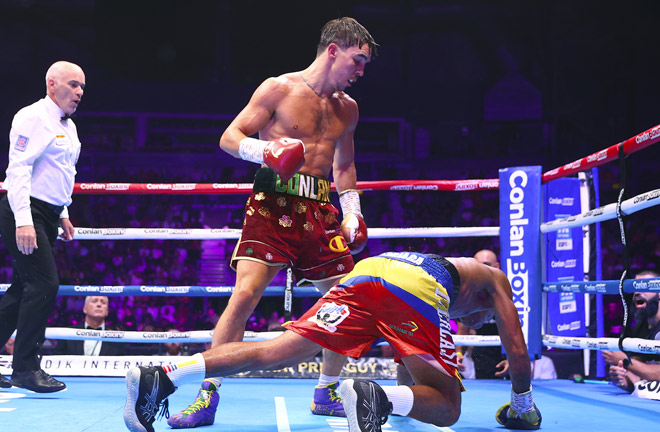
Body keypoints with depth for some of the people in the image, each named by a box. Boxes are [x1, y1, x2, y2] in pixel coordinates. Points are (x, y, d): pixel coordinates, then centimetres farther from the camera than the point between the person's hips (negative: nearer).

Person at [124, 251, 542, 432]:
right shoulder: (495, 279, 34)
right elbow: (518, 351, 28)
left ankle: (160, 378, -18)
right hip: (418, 285, -6)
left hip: (364, 271, 6)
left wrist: (405, 391, 69)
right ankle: (376, 396, -32)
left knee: (275, 352, -4)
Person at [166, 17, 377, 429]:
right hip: (273, 205, -6)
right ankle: (208, 396, -10)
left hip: (319, 212, 6)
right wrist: (265, 151, -21)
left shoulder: (347, 108, 16)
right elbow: (230, 137, -1)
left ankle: (326, 393, 23)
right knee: (246, 293, -19)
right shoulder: (279, 89, -1)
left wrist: (353, 213, 15)